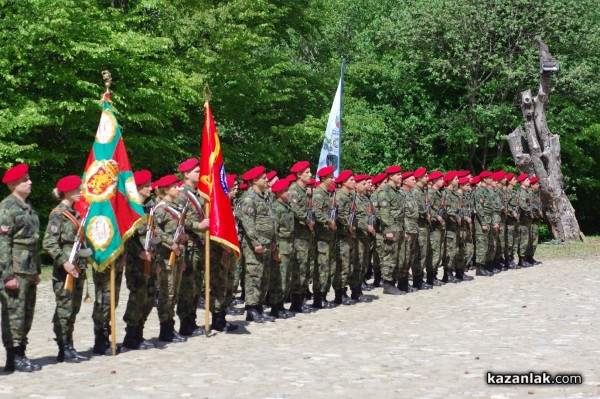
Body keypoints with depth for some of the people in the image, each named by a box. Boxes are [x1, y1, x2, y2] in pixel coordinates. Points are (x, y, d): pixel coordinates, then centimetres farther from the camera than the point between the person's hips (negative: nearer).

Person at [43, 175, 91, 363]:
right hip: (65, 270, -8)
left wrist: (82, 265, 14)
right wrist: (64, 262, -23)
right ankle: (63, 350, 1)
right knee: (64, 310, -4)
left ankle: (69, 348, 15)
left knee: (73, 310, 10)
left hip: (78, 268, 8)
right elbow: (49, 243, -17)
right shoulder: (58, 214, -9)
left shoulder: (75, 213, 15)